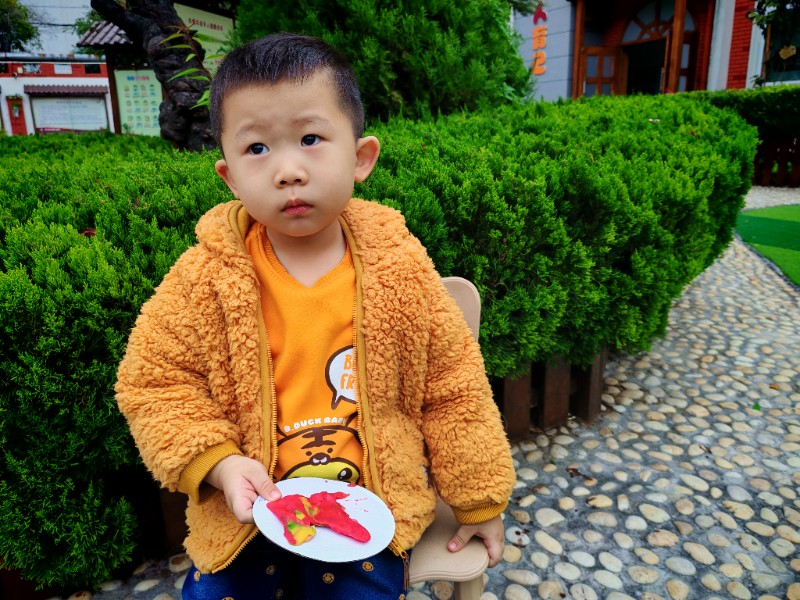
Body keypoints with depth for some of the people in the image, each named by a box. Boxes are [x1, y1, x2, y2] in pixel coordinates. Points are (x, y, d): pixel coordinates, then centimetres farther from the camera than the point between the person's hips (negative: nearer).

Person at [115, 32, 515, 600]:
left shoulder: (399, 267, -13)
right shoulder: (206, 276, -13)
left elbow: (451, 383, -4)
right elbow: (154, 381, -4)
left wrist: (478, 498, 3)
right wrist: (219, 464, -18)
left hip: (370, 506, 0)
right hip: (247, 510, 1)